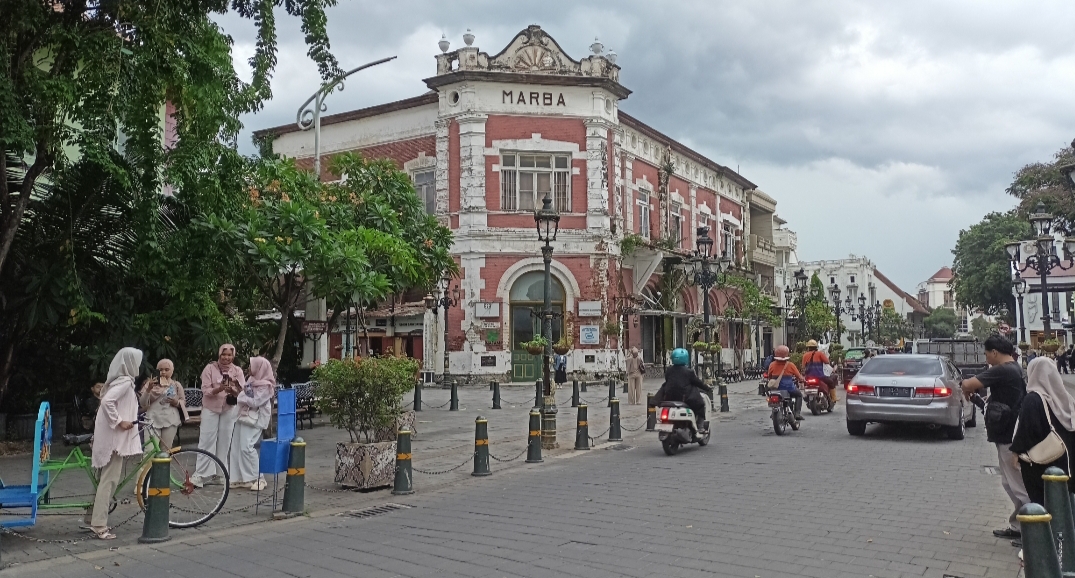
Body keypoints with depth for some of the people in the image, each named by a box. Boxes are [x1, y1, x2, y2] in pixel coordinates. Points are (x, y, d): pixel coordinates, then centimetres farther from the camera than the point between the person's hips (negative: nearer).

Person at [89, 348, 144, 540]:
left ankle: (95, 519, 24)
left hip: (112, 436, 10)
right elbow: (106, 401, -29)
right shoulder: (125, 381, -16)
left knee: (106, 479, 16)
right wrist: (119, 422, -23)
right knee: (110, 480, -6)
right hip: (114, 437, -10)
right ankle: (99, 525, -3)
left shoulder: (121, 380, 13)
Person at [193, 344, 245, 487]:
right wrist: (219, 389, -31)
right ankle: (201, 474, 1)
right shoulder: (210, 368, -6)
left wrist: (232, 390, -30)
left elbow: (242, 393, -8)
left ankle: (220, 473, 18)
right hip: (210, 409, -2)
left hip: (229, 410, 2)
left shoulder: (237, 371, -1)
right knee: (206, 440, -3)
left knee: (224, 442, 7)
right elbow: (205, 390, -13)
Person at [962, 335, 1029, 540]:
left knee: (1018, 486, -3)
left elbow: (967, 384, -23)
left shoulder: (1002, 371, -20)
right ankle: (1018, 526, 25)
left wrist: (967, 389, -2)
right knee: (1011, 483, 17)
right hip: (1011, 434, 10)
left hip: (1009, 437, -10)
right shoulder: (1016, 369, 12)